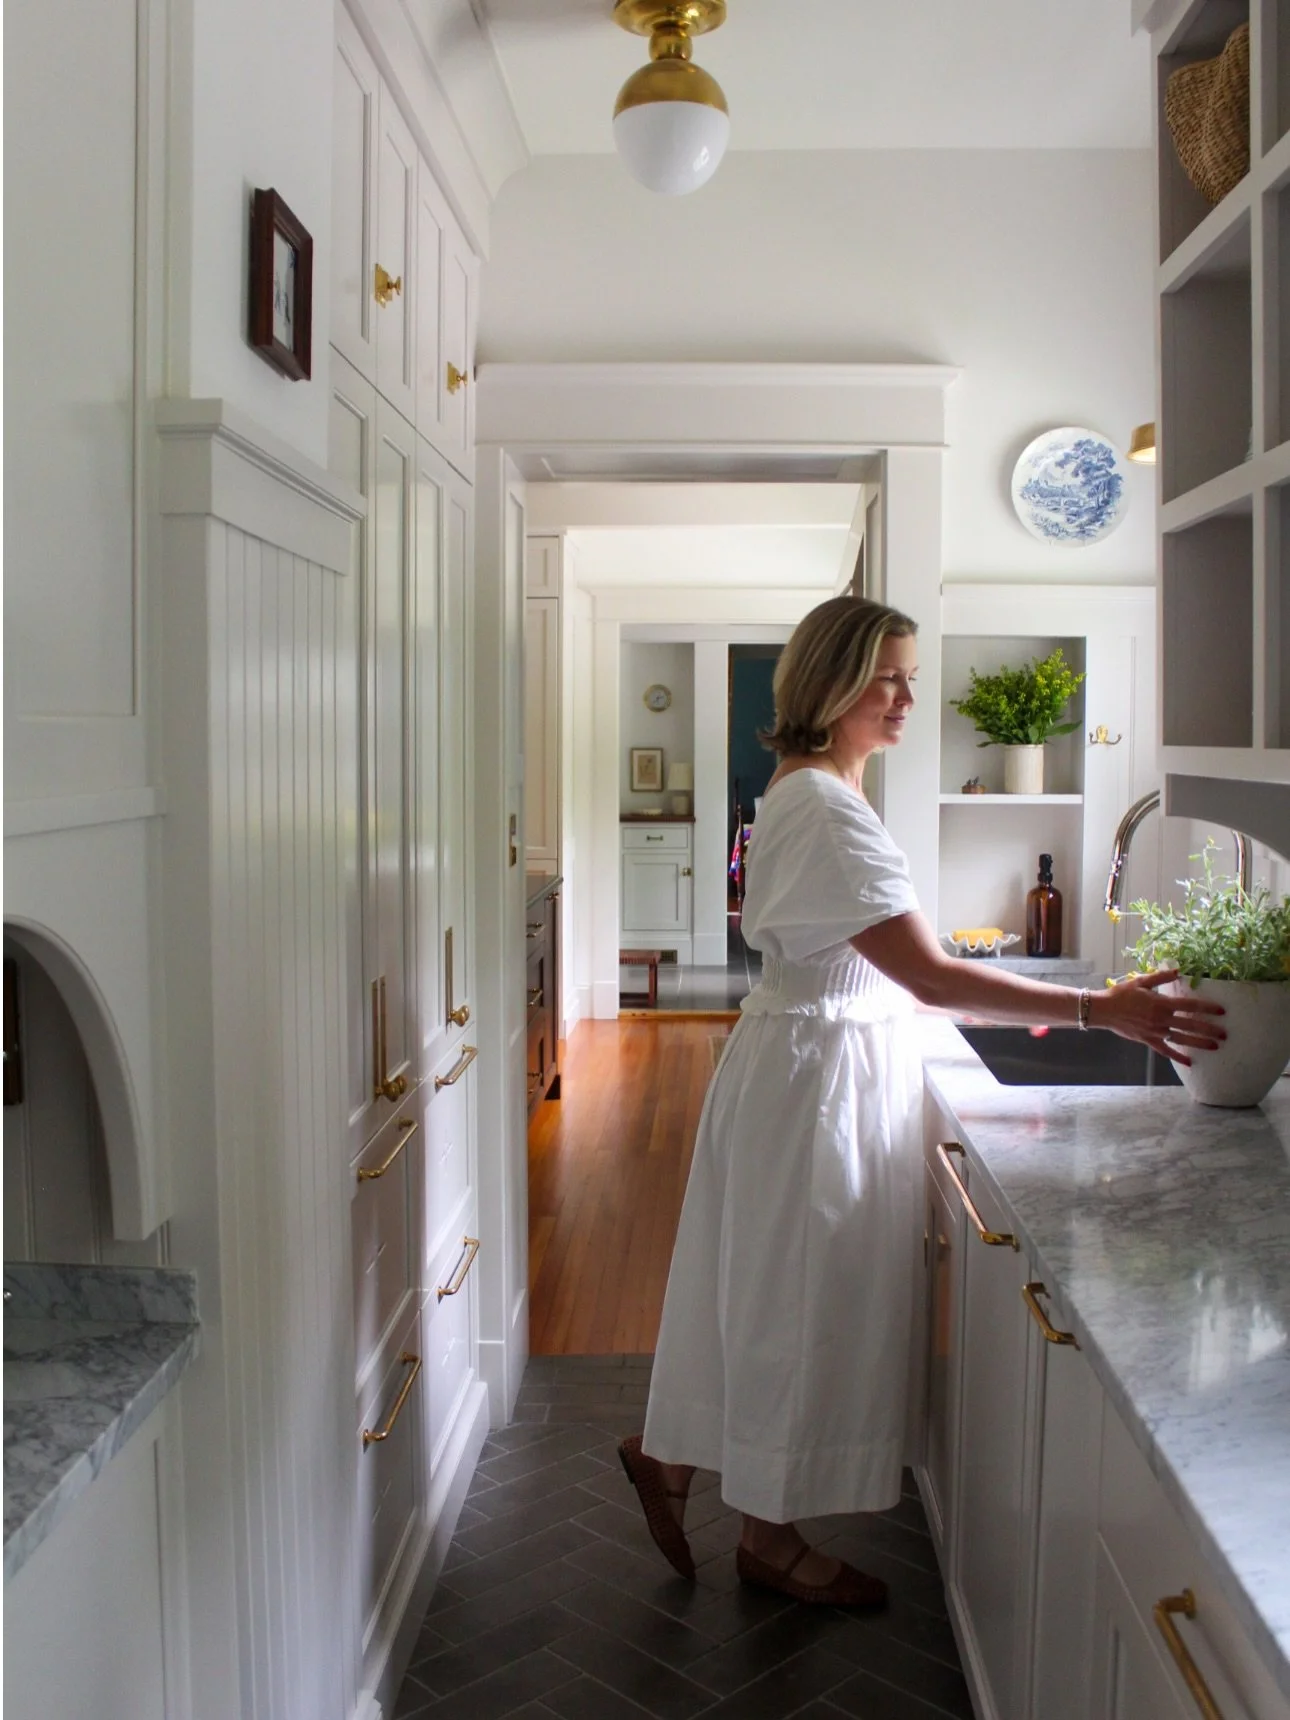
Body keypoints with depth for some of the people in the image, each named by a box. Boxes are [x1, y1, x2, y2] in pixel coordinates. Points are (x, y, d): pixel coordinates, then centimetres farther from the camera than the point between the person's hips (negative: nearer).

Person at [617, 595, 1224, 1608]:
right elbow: (929, 974, -28)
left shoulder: (815, 794, 11)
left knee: (768, 1293, 19)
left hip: (828, 1065, 10)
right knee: (806, 1301, 5)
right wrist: (1097, 1010, -30)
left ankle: (669, 1457, 36)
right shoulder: (823, 809, -22)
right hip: (820, 1076, -10)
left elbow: (889, 963, 15)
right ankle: (771, 1540, 24)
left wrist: (994, 999, 8)